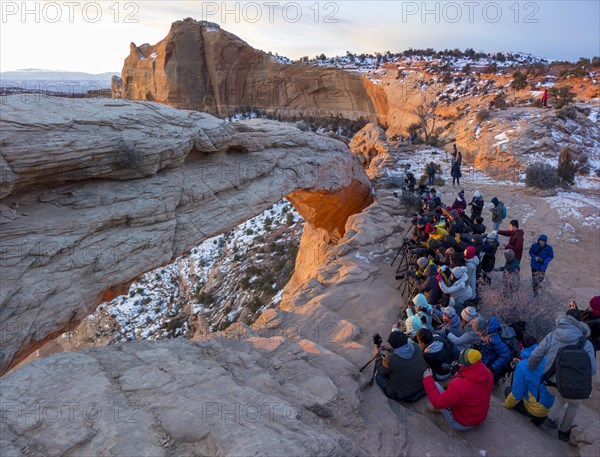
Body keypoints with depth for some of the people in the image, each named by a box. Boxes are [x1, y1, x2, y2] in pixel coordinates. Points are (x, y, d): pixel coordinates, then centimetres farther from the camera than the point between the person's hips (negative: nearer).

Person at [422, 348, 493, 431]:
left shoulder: (460, 386, -40)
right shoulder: (488, 374, -20)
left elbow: (437, 402, -26)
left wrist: (427, 379, -17)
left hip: (461, 424, -6)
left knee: (435, 385, -3)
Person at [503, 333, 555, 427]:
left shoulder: (522, 366, -24)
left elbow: (516, 394, -16)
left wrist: (506, 404, 4)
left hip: (536, 411, -5)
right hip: (551, 407, 5)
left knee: (508, 390, 15)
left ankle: (537, 418, 8)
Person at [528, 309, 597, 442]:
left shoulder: (552, 336, -7)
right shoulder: (586, 344, -13)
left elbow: (535, 356, -7)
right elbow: (592, 370, -10)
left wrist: (530, 370, 11)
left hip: (551, 384, 2)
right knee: (575, 402, 34)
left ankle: (551, 419, 27)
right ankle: (564, 431, 42)